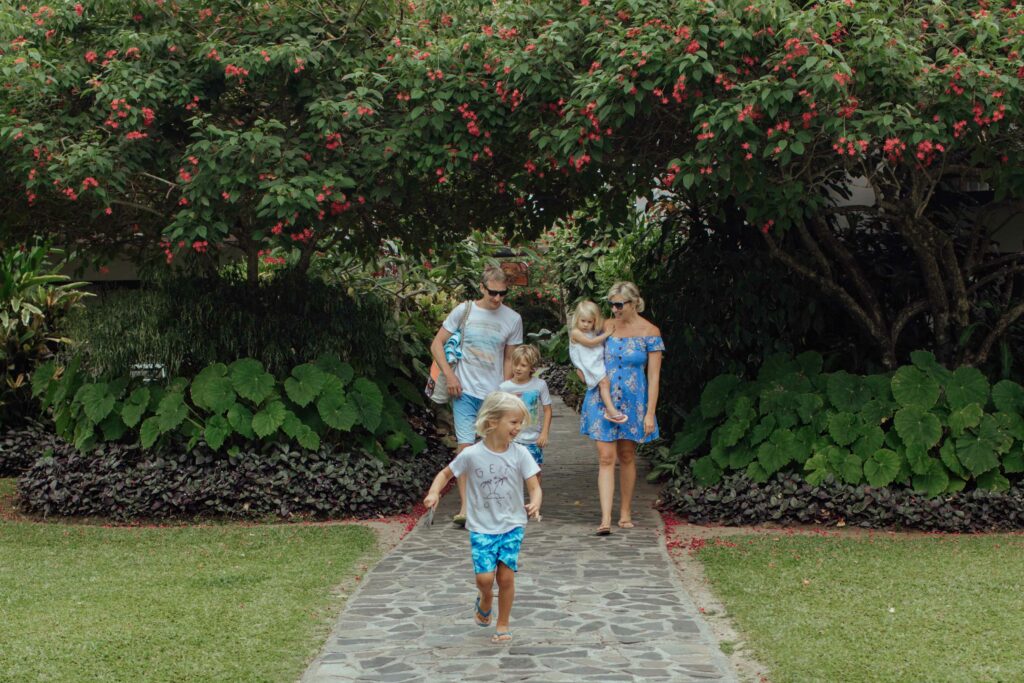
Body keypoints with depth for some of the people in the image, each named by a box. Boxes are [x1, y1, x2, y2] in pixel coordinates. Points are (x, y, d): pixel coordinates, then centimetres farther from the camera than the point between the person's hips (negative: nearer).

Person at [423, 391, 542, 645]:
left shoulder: (519, 454, -7)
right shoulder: (472, 455, -10)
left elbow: (534, 486, -8)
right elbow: (446, 474, 4)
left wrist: (535, 503, -30)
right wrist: (434, 493, -14)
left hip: (512, 526, 1)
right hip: (482, 528, -1)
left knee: (506, 577, 0)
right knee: (485, 577, -11)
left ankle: (503, 625, 20)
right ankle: (485, 601, 25)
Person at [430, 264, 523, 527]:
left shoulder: (512, 319, 2)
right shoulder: (463, 311, -1)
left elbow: (509, 359, 10)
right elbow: (436, 344, 4)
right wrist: (449, 375, -6)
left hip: (494, 394, 1)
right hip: (465, 390, -1)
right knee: (465, 445, -12)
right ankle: (465, 507, -12)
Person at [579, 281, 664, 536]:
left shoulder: (649, 333, -5)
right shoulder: (606, 327, 2)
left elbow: (654, 376, -6)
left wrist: (650, 414, -9)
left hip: (632, 403, -1)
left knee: (627, 456, 12)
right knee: (606, 458, -7)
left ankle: (625, 512, 26)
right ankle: (605, 519, -13)